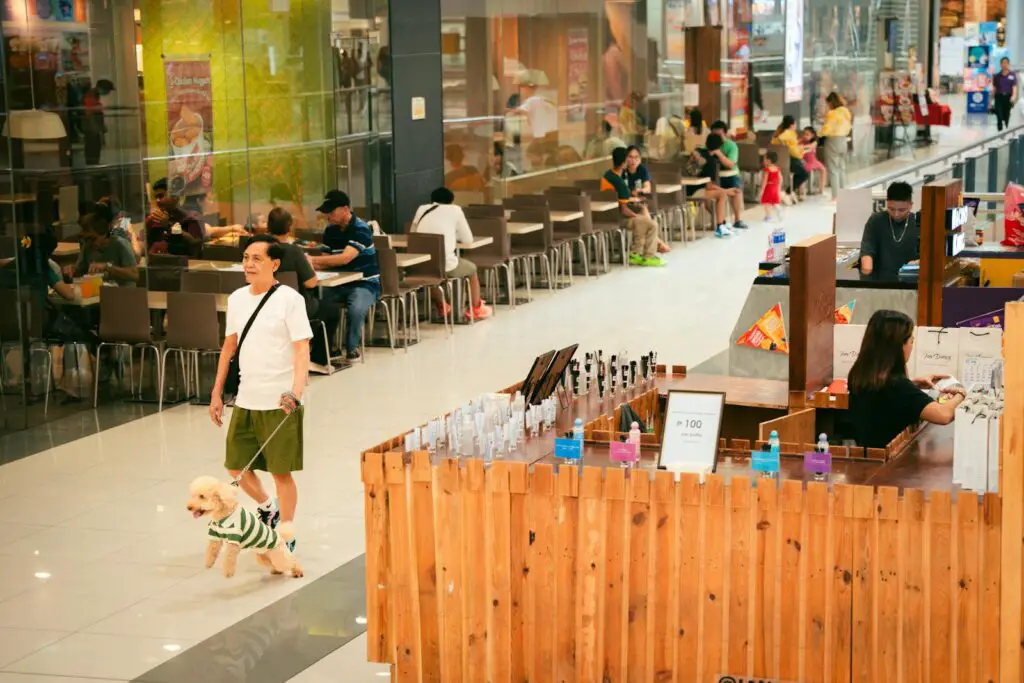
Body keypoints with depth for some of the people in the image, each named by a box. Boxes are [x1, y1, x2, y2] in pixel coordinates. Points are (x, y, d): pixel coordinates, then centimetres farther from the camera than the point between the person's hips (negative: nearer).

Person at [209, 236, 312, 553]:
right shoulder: (236, 299, 7)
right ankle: (268, 507, 38)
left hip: (280, 403, -6)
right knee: (235, 466, 12)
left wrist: (296, 391, -30)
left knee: (281, 471, 2)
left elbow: (302, 350, -15)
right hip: (245, 399, 6)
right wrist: (216, 393, 15)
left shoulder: (289, 299, -10)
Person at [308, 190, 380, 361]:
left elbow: (345, 258, -29)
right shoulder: (330, 230, 5)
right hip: (340, 282, 6)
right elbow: (328, 261, 6)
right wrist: (314, 265, -17)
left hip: (365, 283, -6)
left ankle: (352, 348, -9)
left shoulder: (361, 229, -16)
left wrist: (313, 260, -34)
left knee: (356, 309, -35)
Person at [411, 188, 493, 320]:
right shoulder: (455, 209, 8)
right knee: (472, 268, 30)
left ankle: (442, 307, 49)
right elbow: (468, 239, 13)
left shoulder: (422, 209, 15)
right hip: (447, 266, -2)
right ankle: (476, 310, 42)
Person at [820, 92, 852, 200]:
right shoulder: (846, 112, 7)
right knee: (842, 169, 16)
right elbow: (848, 127, 14)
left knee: (833, 170, -2)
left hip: (833, 141, -8)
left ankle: (836, 196, -4)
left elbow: (826, 130, -17)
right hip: (843, 140, 8)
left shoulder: (832, 114, -17)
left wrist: (819, 133, 1)